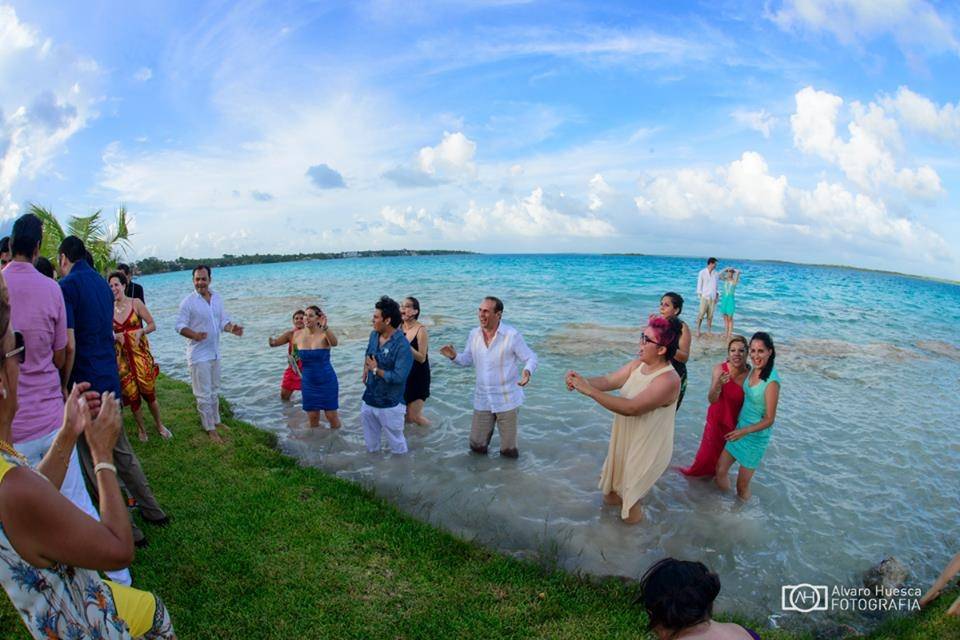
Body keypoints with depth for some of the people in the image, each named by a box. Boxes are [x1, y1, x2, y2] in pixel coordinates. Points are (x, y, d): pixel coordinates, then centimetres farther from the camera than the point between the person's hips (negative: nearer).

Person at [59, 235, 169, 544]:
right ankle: (152, 510, 28)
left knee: (95, 462, 4)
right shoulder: (103, 284, 12)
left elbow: (69, 345, -19)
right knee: (121, 450, 20)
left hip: (85, 383, -7)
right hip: (111, 380, 7)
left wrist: (64, 387, -10)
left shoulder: (66, 287, -13)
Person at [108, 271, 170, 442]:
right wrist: (115, 336, -9)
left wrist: (141, 331, -21)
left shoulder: (136, 303, -4)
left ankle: (159, 425, 22)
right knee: (131, 394, 5)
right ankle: (141, 428, 24)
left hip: (140, 352, -2)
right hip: (121, 356, 2)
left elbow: (152, 325, -3)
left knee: (149, 392, 1)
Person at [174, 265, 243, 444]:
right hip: (198, 355, -6)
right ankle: (210, 429, 12)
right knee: (204, 394, 1)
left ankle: (215, 420, 35)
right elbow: (179, 325, -13)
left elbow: (223, 320, 8)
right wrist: (194, 335, -31)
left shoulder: (217, 298, 3)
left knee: (214, 391, 20)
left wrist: (232, 328, -13)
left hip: (214, 353, 6)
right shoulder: (188, 302, -14)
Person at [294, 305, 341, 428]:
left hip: (327, 381, -3)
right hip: (308, 382, 3)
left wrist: (325, 327, -55)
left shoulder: (324, 334, -17)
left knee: (331, 415, 6)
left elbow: (334, 343, -41)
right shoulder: (298, 335, -5)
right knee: (312, 417, 12)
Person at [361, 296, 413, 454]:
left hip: (390, 405, -7)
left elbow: (399, 377, -30)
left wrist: (376, 370, -19)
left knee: (395, 441, 12)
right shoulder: (374, 335, -1)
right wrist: (366, 372, 6)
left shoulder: (402, 346, -25)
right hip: (369, 399, 7)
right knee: (370, 439, 25)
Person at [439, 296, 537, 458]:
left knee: (508, 451, 8)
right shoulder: (474, 334, -2)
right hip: (482, 399, 4)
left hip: (507, 400, -4)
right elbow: (467, 360, 9)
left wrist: (527, 371, -31)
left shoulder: (512, 335, -16)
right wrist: (454, 356, -12)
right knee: (477, 447, 13)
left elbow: (531, 358, -10)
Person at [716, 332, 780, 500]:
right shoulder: (753, 370, -3)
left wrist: (745, 431, -30)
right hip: (740, 428, 7)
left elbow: (769, 419, -21)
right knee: (721, 470, 14)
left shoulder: (771, 381, -25)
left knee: (742, 486, 8)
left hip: (756, 436, -7)